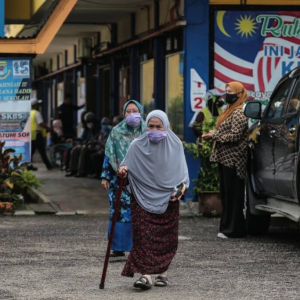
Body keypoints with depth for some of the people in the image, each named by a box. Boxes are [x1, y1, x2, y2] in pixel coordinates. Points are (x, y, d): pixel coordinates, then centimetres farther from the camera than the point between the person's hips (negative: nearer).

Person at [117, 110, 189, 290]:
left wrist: (180, 188, -11)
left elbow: (182, 173, 4)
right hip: (143, 199, -1)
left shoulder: (175, 146, 2)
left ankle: (163, 273, 18)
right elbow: (128, 165, 2)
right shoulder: (137, 146, 1)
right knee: (144, 235, -11)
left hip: (168, 200, 1)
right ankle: (146, 275, -16)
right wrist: (123, 169, -20)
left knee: (166, 238, 5)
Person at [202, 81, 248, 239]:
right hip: (225, 159, 10)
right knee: (226, 194, 12)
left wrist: (214, 135, -13)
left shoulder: (239, 113, -13)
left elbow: (234, 136, -21)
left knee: (233, 195, -5)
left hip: (232, 160, -10)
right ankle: (227, 226, 17)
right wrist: (213, 134, 3)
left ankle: (233, 229, -2)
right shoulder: (230, 110, 17)